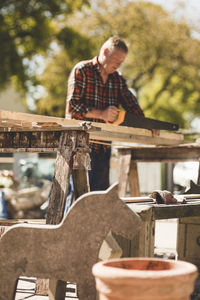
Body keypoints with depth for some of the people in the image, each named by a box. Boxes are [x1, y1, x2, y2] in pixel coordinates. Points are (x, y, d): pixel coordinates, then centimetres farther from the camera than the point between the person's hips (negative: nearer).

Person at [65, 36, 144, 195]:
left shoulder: (118, 79, 15)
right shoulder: (82, 70, -5)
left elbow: (131, 103, 9)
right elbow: (73, 105, -14)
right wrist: (101, 114, -23)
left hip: (104, 147, 7)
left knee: (101, 191, 9)